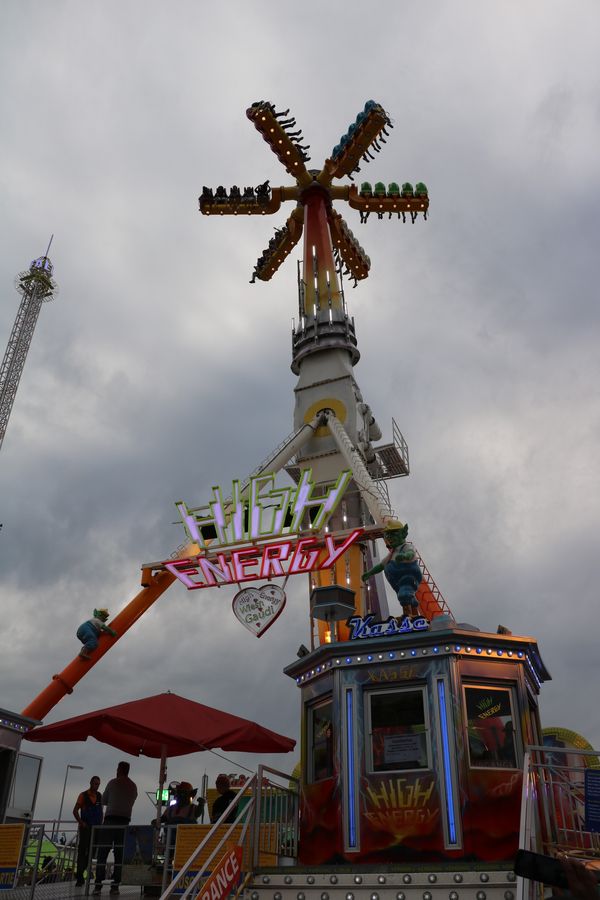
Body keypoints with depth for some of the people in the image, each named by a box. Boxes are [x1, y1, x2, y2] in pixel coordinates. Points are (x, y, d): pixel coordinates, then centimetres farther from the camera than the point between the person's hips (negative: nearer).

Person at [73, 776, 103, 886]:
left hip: (96, 828, 5)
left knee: (92, 852, 7)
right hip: (85, 828, -5)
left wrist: (100, 824, 7)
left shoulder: (99, 796, 10)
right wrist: (81, 823, -13)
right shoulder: (83, 795, -4)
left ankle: (79, 873, 24)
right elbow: (75, 811, -4)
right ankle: (79, 878, 0)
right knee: (82, 851, -5)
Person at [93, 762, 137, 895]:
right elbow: (130, 803, 15)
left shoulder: (113, 783, 2)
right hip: (125, 821, 3)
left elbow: (103, 801, 11)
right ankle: (115, 885, 1)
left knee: (102, 852, 0)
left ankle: (98, 884, -7)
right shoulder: (133, 787, 12)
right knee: (120, 854, 5)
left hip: (111, 819, -3)